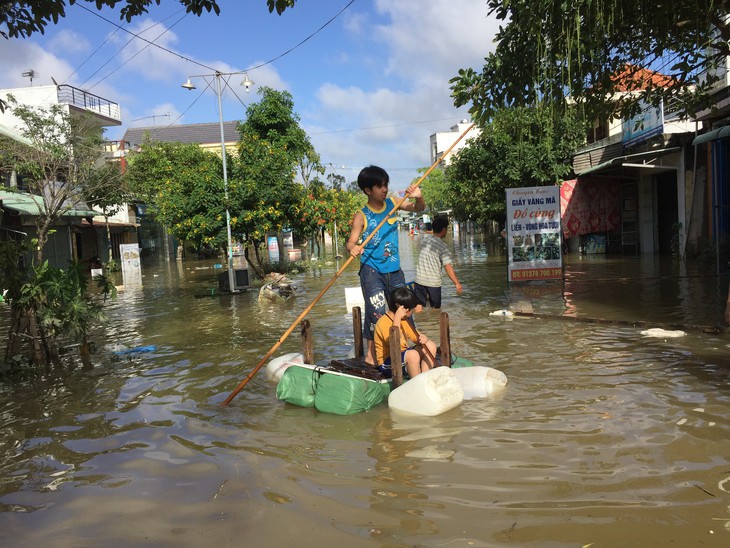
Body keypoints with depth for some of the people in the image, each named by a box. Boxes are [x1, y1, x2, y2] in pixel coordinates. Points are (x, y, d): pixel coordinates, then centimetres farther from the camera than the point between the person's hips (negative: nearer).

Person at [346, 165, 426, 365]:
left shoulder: (392, 203, 3)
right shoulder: (362, 215, -11)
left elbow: (419, 208, 7)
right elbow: (351, 242, -15)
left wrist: (418, 198, -16)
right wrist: (352, 248, -40)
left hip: (394, 269, 5)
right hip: (371, 271, -5)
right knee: (376, 311, -8)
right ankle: (370, 353, 7)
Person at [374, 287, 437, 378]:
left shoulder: (404, 320, 9)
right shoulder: (383, 323, -21)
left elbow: (415, 337, 12)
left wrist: (422, 338, -14)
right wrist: (397, 318, -34)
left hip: (403, 355, 9)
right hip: (387, 361, -9)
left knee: (431, 345, -1)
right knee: (413, 354, -35)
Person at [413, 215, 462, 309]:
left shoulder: (426, 238, 3)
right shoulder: (443, 247, -14)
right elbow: (448, 267, -20)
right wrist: (457, 283, -19)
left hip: (419, 279, 4)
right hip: (433, 282, -4)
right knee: (435, 308, 13)